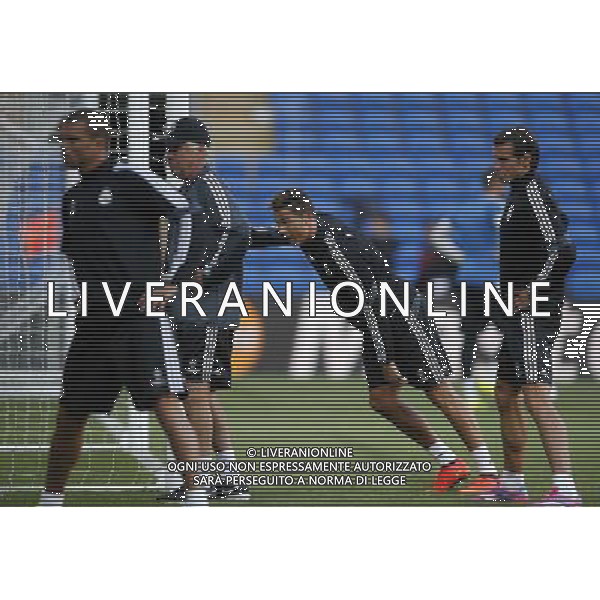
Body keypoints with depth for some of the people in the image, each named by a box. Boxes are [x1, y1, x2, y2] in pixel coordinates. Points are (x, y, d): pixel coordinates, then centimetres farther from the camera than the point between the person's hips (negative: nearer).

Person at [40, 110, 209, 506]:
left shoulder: (130, 182, -5)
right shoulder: (73, 198, 18)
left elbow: (189, 216, -13)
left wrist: (173, 278, -16)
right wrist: (90, 301, 17)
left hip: (142, 313, -7)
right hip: (94, 322, 8)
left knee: (166, 404, -14)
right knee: (70, 413, 12)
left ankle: (198, 496, -15)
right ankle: (51, 500, 26)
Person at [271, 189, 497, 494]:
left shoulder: (336, 246, -27)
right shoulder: (314, 232, 0)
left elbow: (370, 303, -30)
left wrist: (386, 360, -30)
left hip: (403, 316, -9)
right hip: (377, 324, 9)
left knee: (438, 392, -8)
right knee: (381, 399, 1)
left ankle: (486, 470, -4)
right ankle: (449, 463, 9)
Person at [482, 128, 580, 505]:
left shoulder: (532, 192, -13)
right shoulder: (521, 192, 17)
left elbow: (561, 250, -22)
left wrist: (531, 292, -18)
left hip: (533, 315, -11)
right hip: (521, 317, 11)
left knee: (537, 399, -19)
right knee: (506, 398, 17)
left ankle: (565, 488, -25)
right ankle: (512, 483, 27)